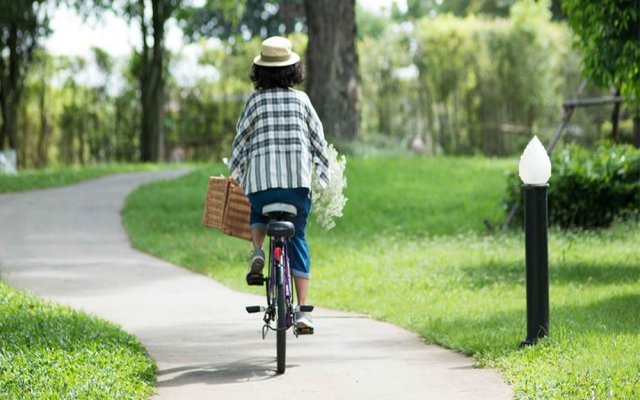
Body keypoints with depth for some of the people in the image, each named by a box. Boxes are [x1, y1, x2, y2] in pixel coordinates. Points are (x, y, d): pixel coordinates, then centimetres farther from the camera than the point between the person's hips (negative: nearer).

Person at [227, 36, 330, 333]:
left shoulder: (256, 100, 3)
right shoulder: (301, 99, 8)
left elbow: (241, 139, 7)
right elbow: (318, 139, 11)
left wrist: (236, 173, 21)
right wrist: (324, 177, 21)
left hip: (261, 179, -1)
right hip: (299, 178, 1)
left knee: (258, 215, 32)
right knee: (297, 239, 11)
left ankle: (258, 252, 0)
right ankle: (303, 311, 2)